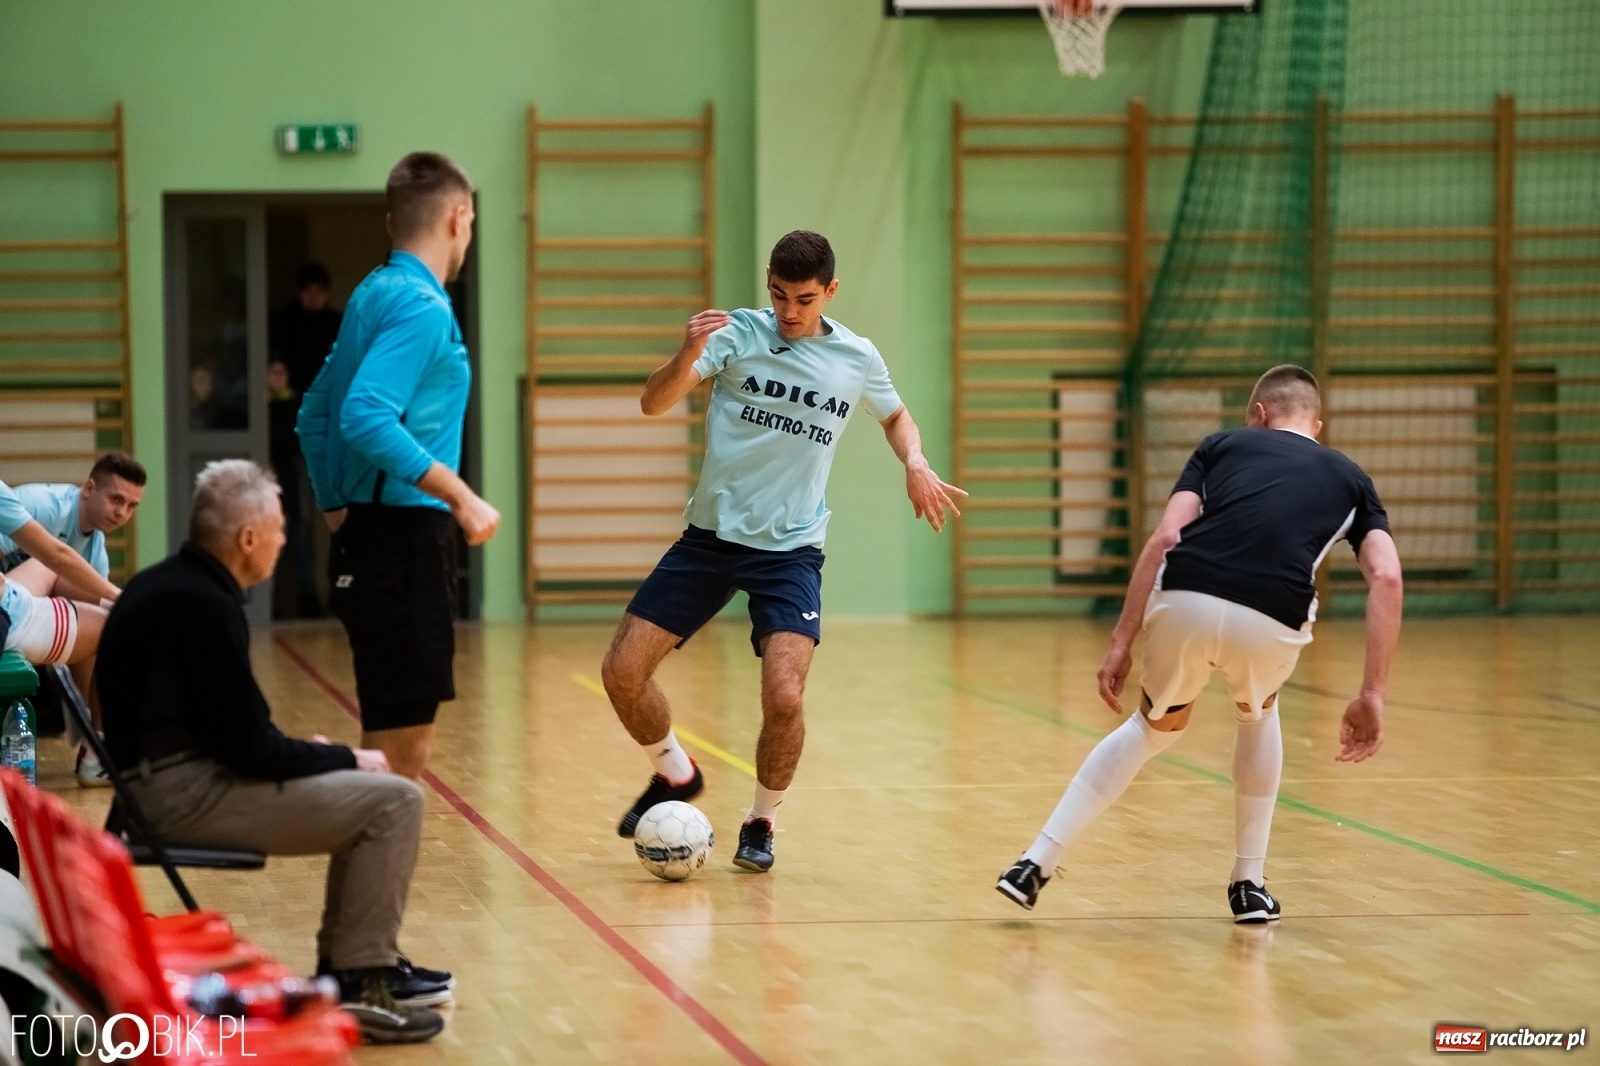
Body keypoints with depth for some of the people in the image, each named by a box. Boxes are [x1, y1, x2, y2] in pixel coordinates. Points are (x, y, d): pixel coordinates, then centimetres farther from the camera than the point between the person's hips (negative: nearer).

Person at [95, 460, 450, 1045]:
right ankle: (358, 983, -4)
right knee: (393, 800, -12)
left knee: (366, 791, 19)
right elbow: (247, 746, -20)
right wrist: (345, 758, -6)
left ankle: (346, 962, 22)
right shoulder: (201, 604, -20)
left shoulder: (175, 586, 12)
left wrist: (321, 755, 11)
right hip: (186, 791, -11)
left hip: (175, 777, 11)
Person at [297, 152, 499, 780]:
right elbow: (367, 417, -25)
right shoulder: (422, 306, -13)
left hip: (365, 536, 10)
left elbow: (315, 414, 22)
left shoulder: (374, 293, 15)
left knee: (388, 737, 15)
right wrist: (461, 498, -22)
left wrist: (336, 508, 25)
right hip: (404, 538, -10)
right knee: (403, 743, -7)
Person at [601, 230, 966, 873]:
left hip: (790, 549, -1)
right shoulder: (737, 333, -5)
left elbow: (895, 416, 23)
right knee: (622, 673, -4)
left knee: (784, 697, -20)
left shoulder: (857, 359, 1)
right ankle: (676, 775, 25)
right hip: (710, 535, 1)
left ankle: (761, 822, 7)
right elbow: (654, 403, -16)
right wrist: (689, 354, -37)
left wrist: (916, 464, 2)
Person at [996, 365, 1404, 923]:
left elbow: (1165, 538, 10)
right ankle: (1250, 885, 34)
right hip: (1270, 624, 0)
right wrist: (1372, 694, 7)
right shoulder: (1349, 478, 27)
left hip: (1183, 602, 0)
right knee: (1258, 714, 37)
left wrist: (1120, 642, 10)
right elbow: (1386, 576, 10)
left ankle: (1036, 864, 26)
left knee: (1156, 725, 31)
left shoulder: (1223, 445, 26)